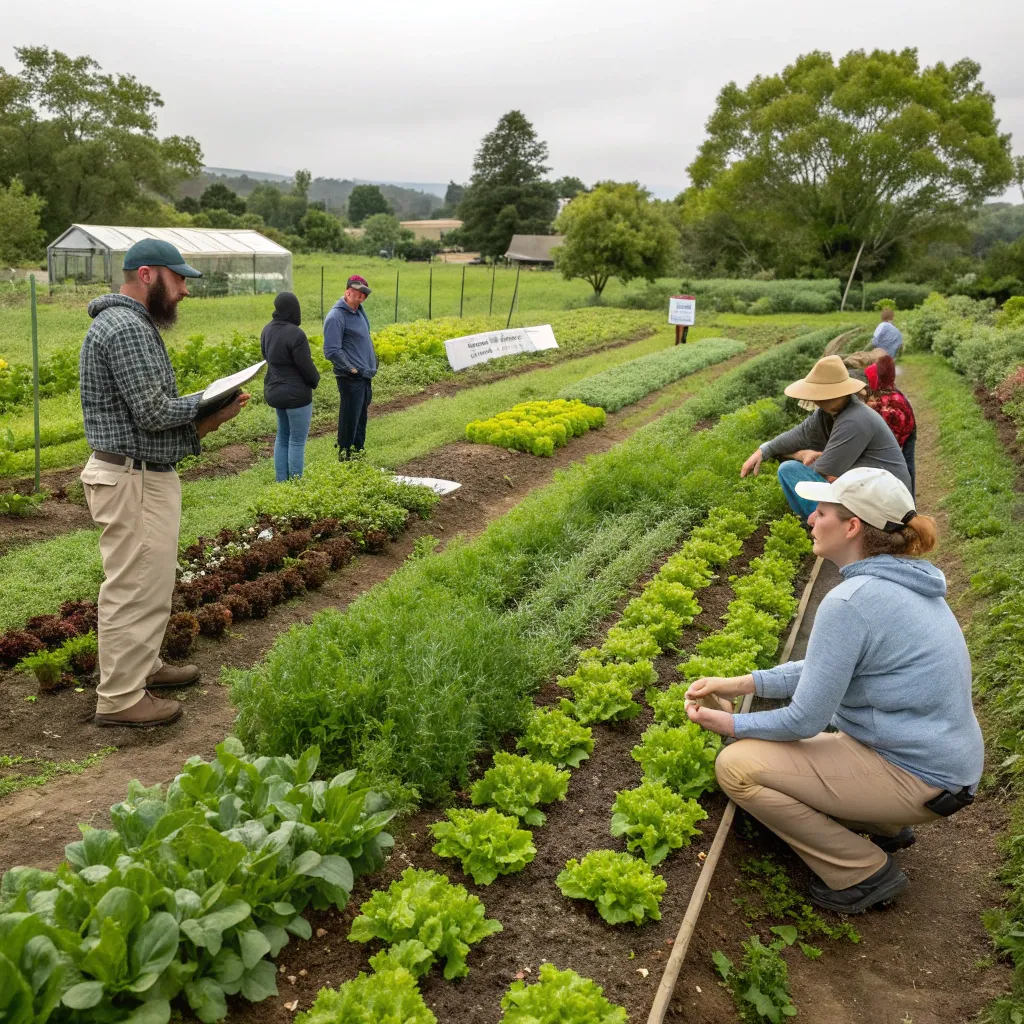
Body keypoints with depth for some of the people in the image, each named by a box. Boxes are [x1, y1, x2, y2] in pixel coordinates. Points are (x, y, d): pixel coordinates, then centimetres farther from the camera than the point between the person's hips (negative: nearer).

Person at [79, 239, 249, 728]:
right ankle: (120, 699, 8)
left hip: (145, 475, 11)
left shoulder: (133, 324, 16)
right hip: (133, 481, -11)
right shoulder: (126, 327, -18)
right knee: (135, 589, -2)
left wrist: (205, 419, 3)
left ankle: (142, 665, 36)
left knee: (147, 582, 21)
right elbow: (153, 412, -24)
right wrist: (205, 401, -7)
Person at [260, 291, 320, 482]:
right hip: (296, 394, -8)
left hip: (274, 392, 8)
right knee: (297, 441, 1)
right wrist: (315, 379, 3)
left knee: (282, 437, 19)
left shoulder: (268, 330, 3)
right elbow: (306, 366, -17)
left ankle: (281, 481, 23)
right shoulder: (295, 334, -22)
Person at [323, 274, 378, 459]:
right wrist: (351, 368, -17)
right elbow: (332, 351, -21)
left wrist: (372, 365, 16)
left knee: (360, 421, 16)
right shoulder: (336, 317, -15)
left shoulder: (359, 311, 13)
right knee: (349, 422, -5)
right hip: (351, 379, -9)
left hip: (365, 377, 9)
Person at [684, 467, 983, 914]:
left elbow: (804, 720, -20)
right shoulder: (906, 580, 3)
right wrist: (740, 684, 5)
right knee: (767, 747, 17)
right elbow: (828, 668, 10)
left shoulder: (849, 601, -26)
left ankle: (865, 873, 1)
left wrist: (730, 724, -3)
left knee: (737, 765, -11)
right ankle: (885, 826, 17)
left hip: (917, 779, -9)